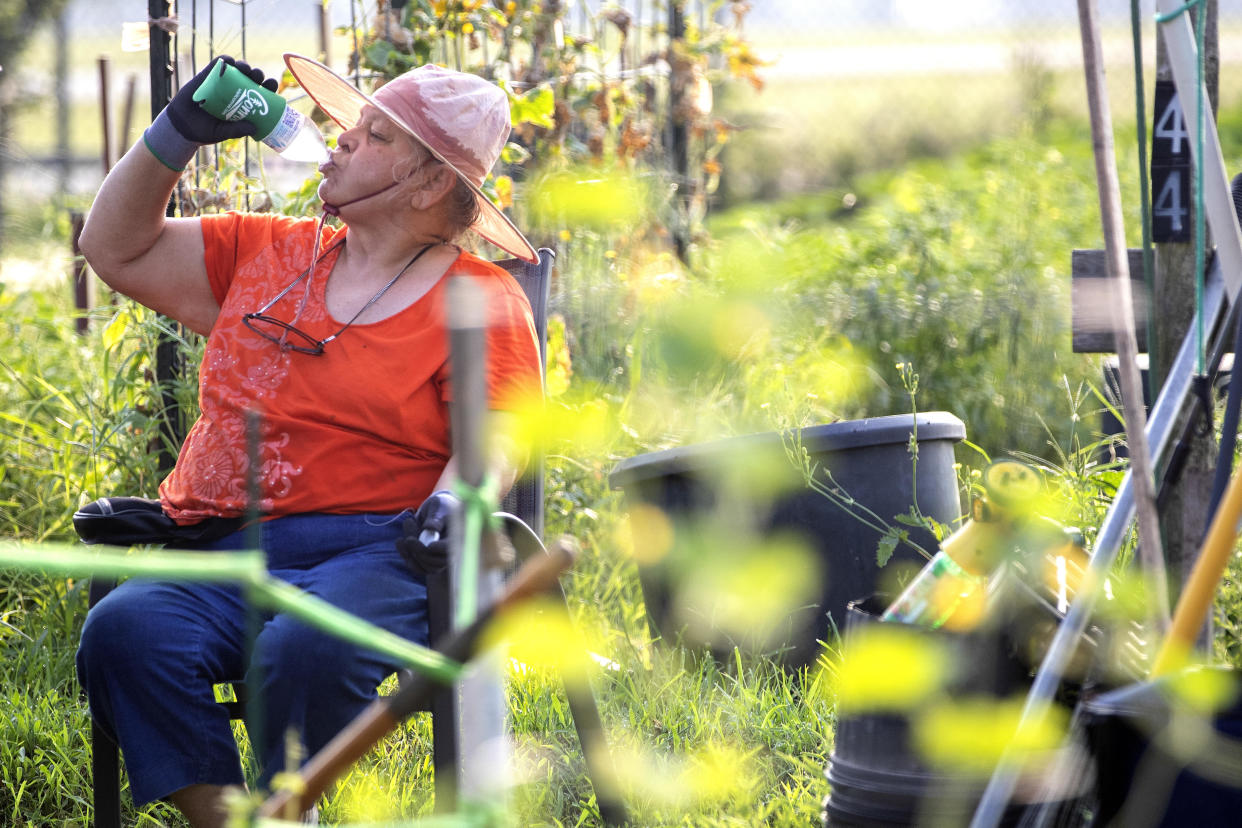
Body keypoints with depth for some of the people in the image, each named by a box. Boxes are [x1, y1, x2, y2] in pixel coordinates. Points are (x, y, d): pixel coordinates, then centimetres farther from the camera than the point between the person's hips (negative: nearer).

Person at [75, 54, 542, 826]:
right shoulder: (267, 253, 23)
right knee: (124, 631, -28)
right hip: (220, 561, 5)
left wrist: (448, 502, -25)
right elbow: (117, 249, 28)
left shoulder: (481, 299, 8)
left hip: (370, 555, -4)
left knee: (308, 648, -39)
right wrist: (176, 135, 17)